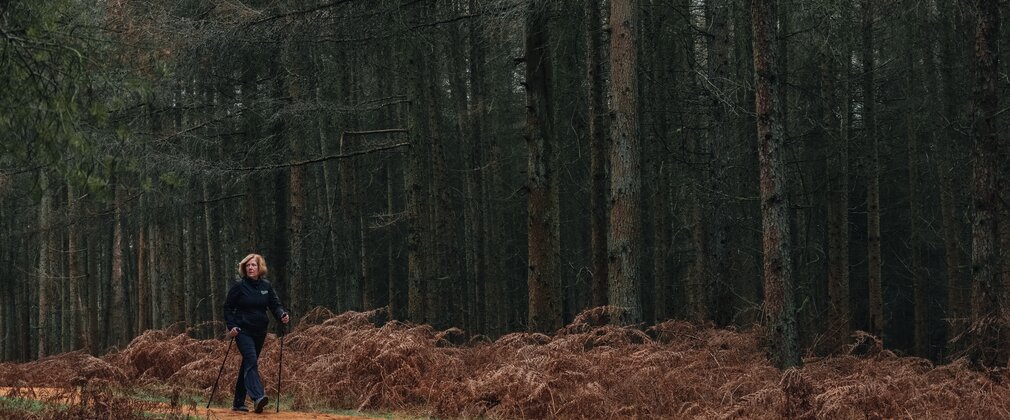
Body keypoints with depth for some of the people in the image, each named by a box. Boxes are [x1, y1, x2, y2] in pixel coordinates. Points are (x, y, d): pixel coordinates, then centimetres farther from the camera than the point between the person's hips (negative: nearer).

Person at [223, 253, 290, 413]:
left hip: (259, 332, 5)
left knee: (248, 365, 10)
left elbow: (275, 305, 8)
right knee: (251, 361, -22)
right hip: (243, 331, -5)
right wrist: (231, 326, -12)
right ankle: (258, 397, -37)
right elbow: (228, 307, 0)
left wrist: (282, 315, -13)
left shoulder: (266, 286, 6)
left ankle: (238, 403, 18)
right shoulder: (239, 286, -4)